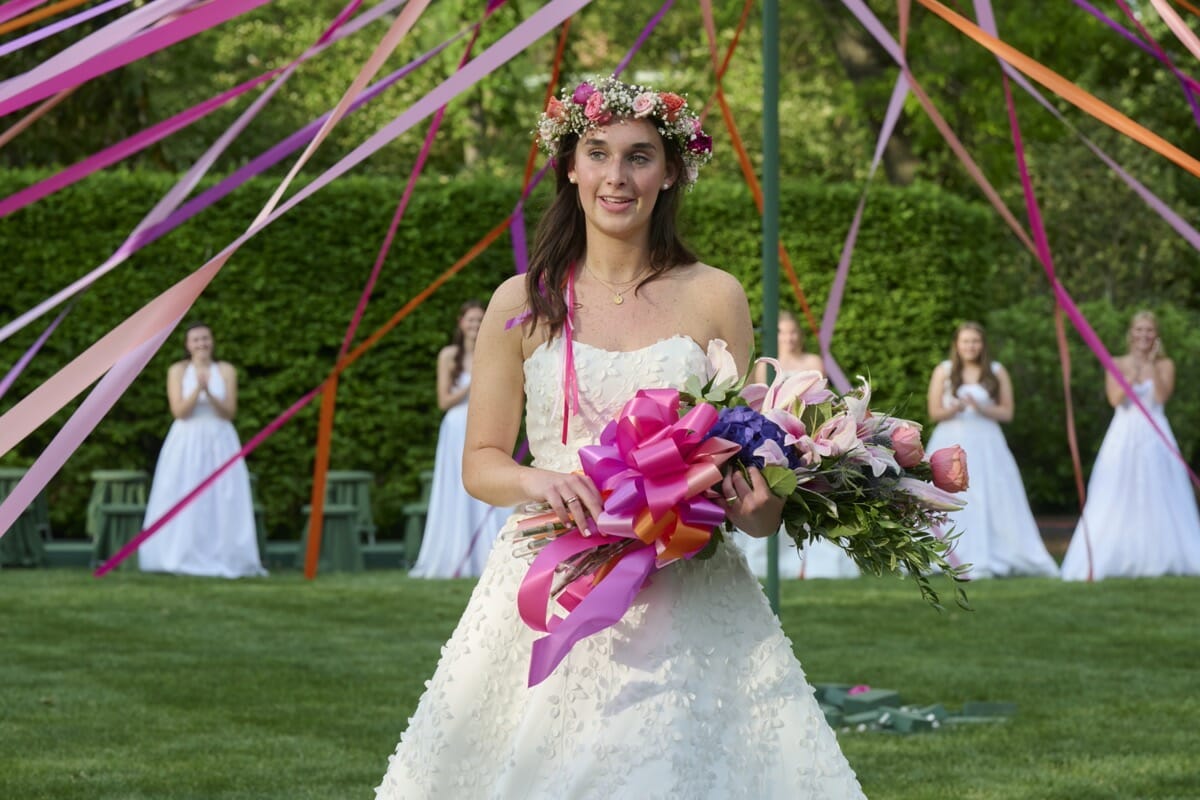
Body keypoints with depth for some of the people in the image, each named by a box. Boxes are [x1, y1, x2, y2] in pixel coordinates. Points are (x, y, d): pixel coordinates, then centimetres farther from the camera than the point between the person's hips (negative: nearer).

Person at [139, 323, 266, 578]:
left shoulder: (226, 371, 4)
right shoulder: (178, 371, 2)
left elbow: (229, 412, -2)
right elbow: (179, 411, -6)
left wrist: (209, 393, -19)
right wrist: (197, 390, -21)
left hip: (219, 443, 1)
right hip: (186, 443, -1)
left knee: (220, 504, -3)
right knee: (184, 502, -4)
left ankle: (222, 560, -2)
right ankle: (182, 560, -1)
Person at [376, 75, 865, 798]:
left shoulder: (715, 298, 4)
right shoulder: (523, 303, 4)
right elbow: (481, 462, 7)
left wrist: (759, 509, -15)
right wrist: (540, 481, -14)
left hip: (688, 596, 0)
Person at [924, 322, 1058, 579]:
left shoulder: (997, 373, 6)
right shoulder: (943, 371, 5)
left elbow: (1007, 413, 2)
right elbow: (934, 412, 2)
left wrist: (981, 408, -13)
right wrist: (954, 408, -18)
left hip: (986, 444, 0)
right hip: (951, 444, 0)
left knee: (995, 499, -5)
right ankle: (964, 561, 0)